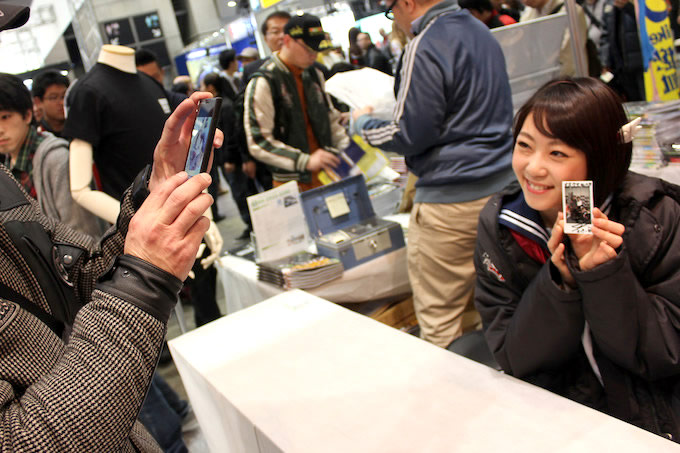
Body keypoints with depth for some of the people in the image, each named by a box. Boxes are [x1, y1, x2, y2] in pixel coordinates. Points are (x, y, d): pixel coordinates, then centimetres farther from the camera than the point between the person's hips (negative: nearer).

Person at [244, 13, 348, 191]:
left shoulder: (314, 75, 12)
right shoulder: (262, 83, -11)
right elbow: (258, 143, -16)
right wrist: (306, 161, -25)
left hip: (327, 175, 6)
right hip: (292, 182, -6)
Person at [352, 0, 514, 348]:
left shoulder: (425, 48, -15)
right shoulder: (481, 31, 14)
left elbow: (408, 135, -15)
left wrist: (363, 123, 3)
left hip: (451, 201, -9)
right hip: (498, 185, 9)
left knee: (439, 321, 3)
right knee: (477, 306, 19)